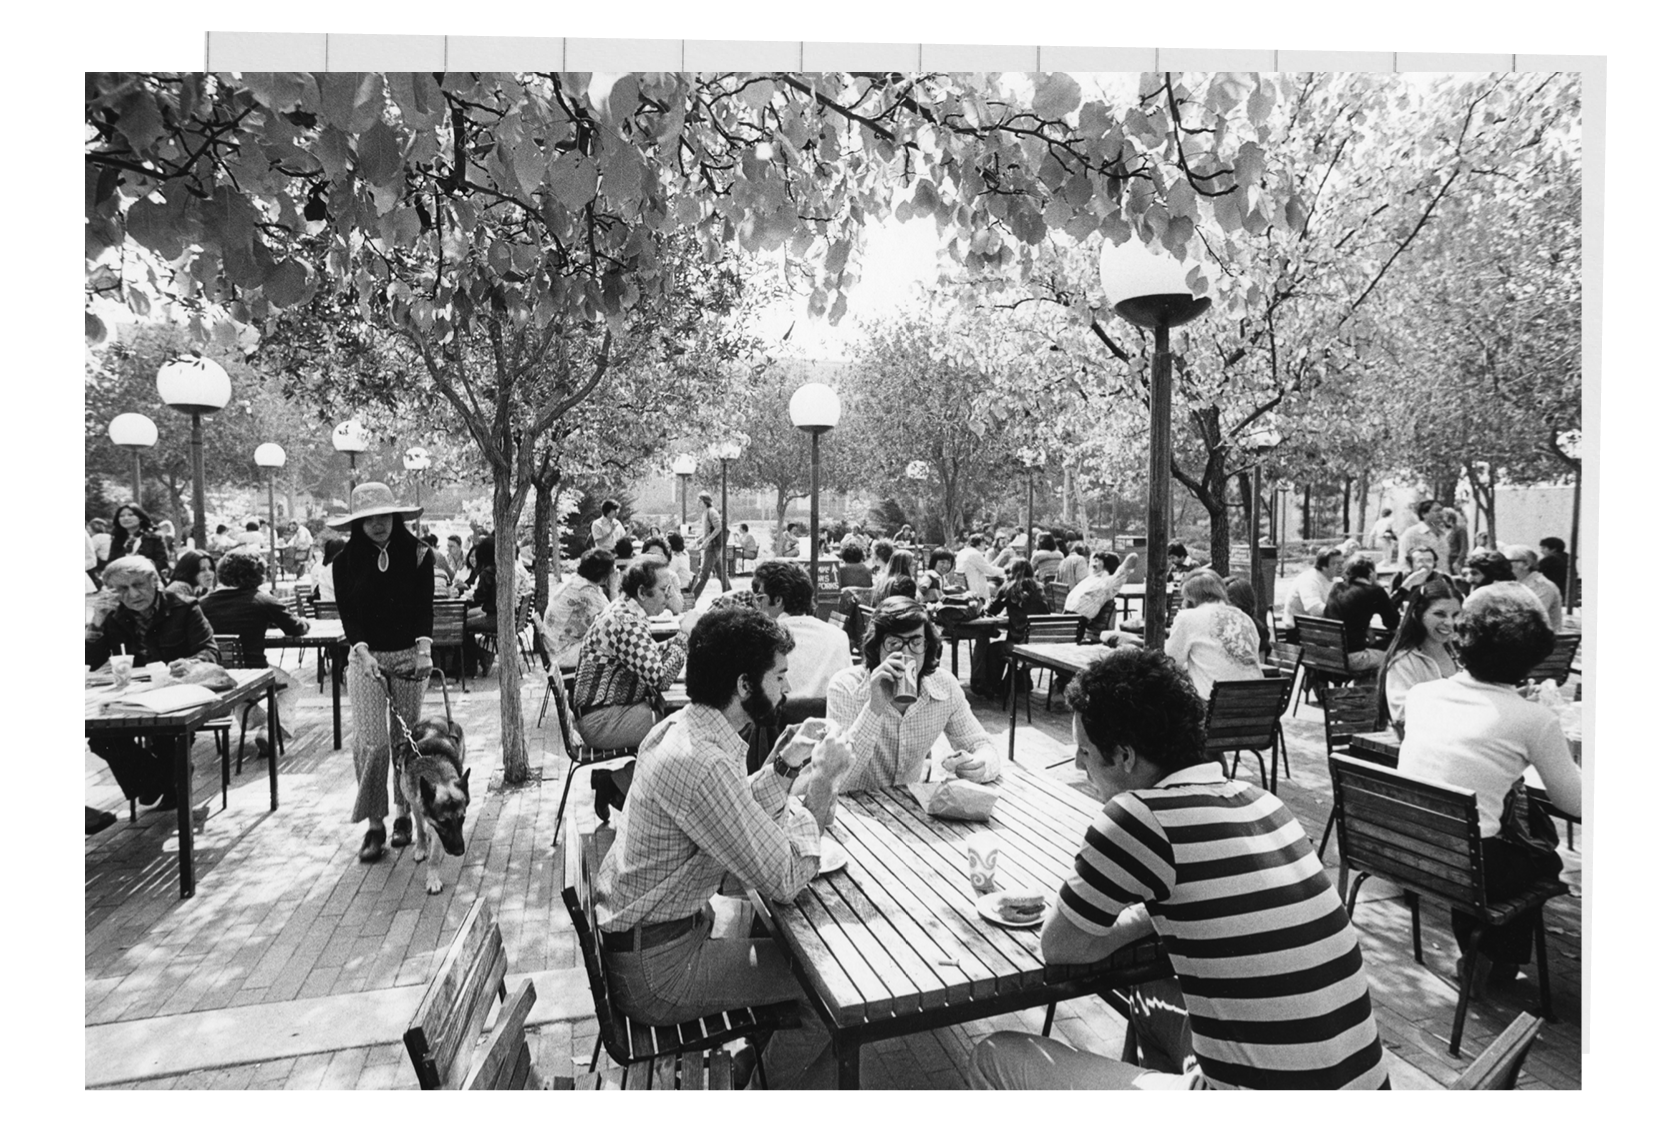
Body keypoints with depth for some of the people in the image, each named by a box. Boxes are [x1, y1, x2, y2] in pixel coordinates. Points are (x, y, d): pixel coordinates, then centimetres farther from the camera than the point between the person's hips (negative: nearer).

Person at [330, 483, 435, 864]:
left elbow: (425, 606, -4)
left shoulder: (418, 553, -3)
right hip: (366, 657, 0)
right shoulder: (345, 560, -1)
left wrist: (424, 648, -16)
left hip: (409, 655, 0)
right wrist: (363, 651, -18)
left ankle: (403, 814, 23)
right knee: (371, 742, -6)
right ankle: (374, 825, 5)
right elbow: (347, 614, -3)